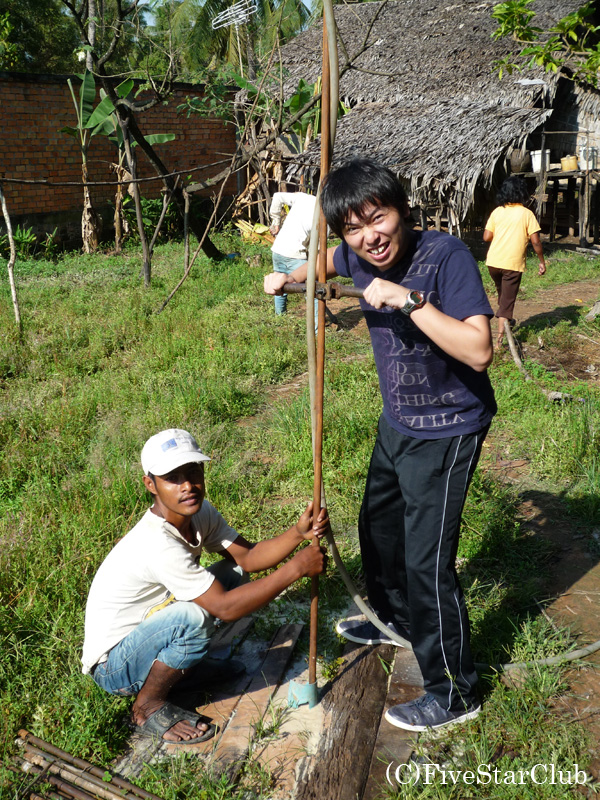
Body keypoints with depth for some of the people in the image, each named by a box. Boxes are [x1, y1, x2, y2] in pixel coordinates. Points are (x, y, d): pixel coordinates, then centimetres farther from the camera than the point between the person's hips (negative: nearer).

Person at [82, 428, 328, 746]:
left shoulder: (200, 513, -8)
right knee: (193, 617, -35)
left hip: (146, 629, 8)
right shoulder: (157, 545, -33)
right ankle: (147, 707, -8)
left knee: (234, 574, -3)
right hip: (112, 667, -8)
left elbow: (248, 557, -7)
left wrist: (299, 533, -23)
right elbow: (225, 607, -32)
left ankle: (177, 662, 9)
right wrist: (296, 568, -30)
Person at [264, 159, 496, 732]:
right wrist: (290, 276, 11)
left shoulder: (445, 256, -25)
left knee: (427, 560, -6)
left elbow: (478, 352, -34)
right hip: (397, 422, 8)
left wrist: (410, 300, -37)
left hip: (446, 430, -8)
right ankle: (396, 619, 52)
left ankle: (454, 693, 16)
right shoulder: (359, 257, -5)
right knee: (378, 526, 24)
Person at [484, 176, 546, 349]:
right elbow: (535, 241, -8)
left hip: (493, 262, 4)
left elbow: (486, 237, 1)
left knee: (502, 294, 27)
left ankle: (505, 319, 42)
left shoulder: (497, 212, 3)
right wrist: (542, 262, 3)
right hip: (513, 264, -3)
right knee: (507, 300, 2)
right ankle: (500, 337, -4)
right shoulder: (527, 214, -6)